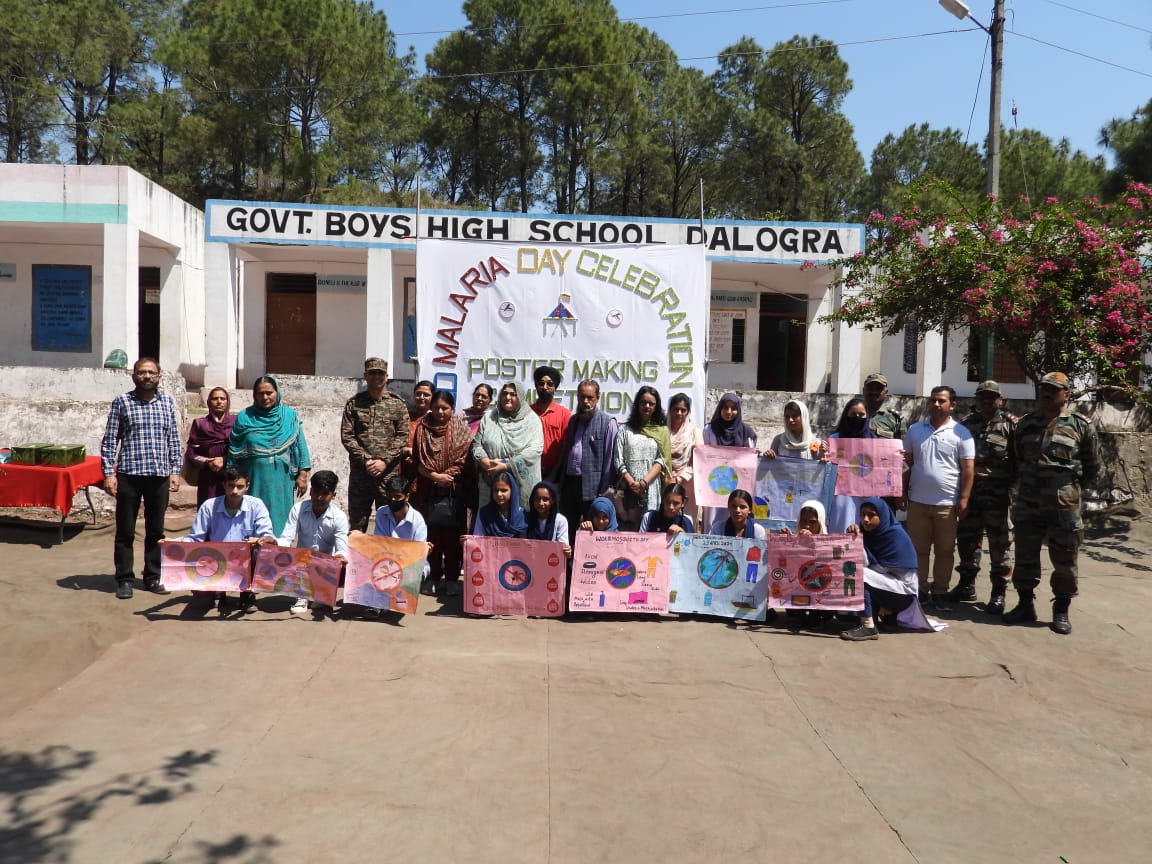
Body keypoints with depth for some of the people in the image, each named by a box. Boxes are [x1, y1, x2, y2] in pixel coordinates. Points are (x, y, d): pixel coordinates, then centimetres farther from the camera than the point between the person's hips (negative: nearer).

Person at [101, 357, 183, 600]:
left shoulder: (167, 402, 7)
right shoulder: (122, 402, 0)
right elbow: (110, 440, -1)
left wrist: (175, 471, 4)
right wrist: (108, 473, -7)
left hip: (159, 475, 2)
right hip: (129, 474, -2)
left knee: (156, 530, 10)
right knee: (125, 531, 5)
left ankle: (152, 578, 20)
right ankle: (124, 580, 14)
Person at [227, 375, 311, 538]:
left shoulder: (289, 416, 4)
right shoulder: (244, 418, 4)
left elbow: (300, 445, 4)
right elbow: (234, 451, 7)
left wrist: (302, 475, -1)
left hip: (281, 482, 0)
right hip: (254, 481, 0)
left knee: (279, 519, 5)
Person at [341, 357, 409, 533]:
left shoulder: (398, 404, 5)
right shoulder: (354, 404, 7)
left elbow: (402, 437, 0)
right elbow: (347, 436, 1)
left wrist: (385, 461, -11)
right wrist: (366, 460, -10)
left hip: (389, 473, -1)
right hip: (359, 473, 1)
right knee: (357, 525, 7)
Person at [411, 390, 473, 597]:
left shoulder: (461, 430, 4)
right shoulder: (422, 428, 7)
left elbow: (463, 460, -3)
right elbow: (417, 460, 1)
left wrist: (445, 476, -13)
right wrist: (434, 476, -12)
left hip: (454, 492, -1)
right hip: (428, 492, 1)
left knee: (453, 536, 3)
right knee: (431, 536, 3)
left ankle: (452, 579, 11)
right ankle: (433, 578, 13)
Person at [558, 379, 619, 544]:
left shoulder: (608, 423, -5)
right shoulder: (573, 420, 15)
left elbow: (610, 458, -8)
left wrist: (605, 490, -12)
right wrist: (561, 482, 10)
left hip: (592, 487, -6)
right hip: (569, 483, 6)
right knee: (567, 530, 11)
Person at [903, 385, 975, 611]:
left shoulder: (961, 433, -2)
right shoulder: (915, 430, 7)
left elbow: (968, 469, -3)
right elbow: (906, 464, 11)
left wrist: (964, 499, -8)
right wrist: (902, 493, 2)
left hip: (948, 504, -2)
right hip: (917, 501, 2)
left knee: (945, 550, 7)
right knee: (918, 549, 8)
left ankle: (940, 592, 17)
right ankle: (919, 590, 18)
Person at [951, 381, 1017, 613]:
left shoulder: (1010, 425, -1)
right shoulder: (967, 423, 11)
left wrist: (1016, 487, -10)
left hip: (997, 496, -4)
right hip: (969, 493, 4)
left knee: (999, 545, 2)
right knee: (967, 541, 12)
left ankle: (999, 593, 11)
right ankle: (967, 585, 27)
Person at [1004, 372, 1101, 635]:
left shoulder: (1081, 426, -2)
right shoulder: (1026, 423, 7)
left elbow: (1093, 467, 6)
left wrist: (1073, 487, 5)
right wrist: (1027, 482, 11)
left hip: (1064, 506, -3)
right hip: (1028, 503, 3)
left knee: (1065, 561, 6)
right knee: (1025, 557, 10)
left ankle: (1061, 611, 18)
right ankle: (1025, 604, 23)